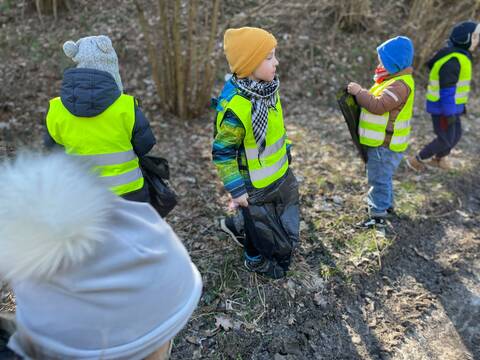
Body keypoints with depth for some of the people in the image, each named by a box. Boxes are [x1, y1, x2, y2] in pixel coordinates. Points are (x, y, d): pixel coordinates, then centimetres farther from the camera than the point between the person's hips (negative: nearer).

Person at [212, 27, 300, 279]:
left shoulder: (265, 87, -6)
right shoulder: (234, 106, -32)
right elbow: (222, 152, -23)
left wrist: (284, 151, 20)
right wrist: (236, 190, -19)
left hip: (280, 173, 8)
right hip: (256, 185, -8)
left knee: (284, 215, 28)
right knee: (263, 225, 16)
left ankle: (236, 226, 50)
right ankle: (256, 261, 47)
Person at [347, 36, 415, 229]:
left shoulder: (400, 84, -22)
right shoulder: (395, 80, 12)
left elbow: (378, 106, -31)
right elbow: (377, 100, 18)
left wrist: (359, 92, -23)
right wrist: (361, 93, 2)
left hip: (385, 145, -11)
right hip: (382, 141, 11)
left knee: (379, 179, -3)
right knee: (382, 177, 25)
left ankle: (378, 216, 6)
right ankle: (386, 204, 42)